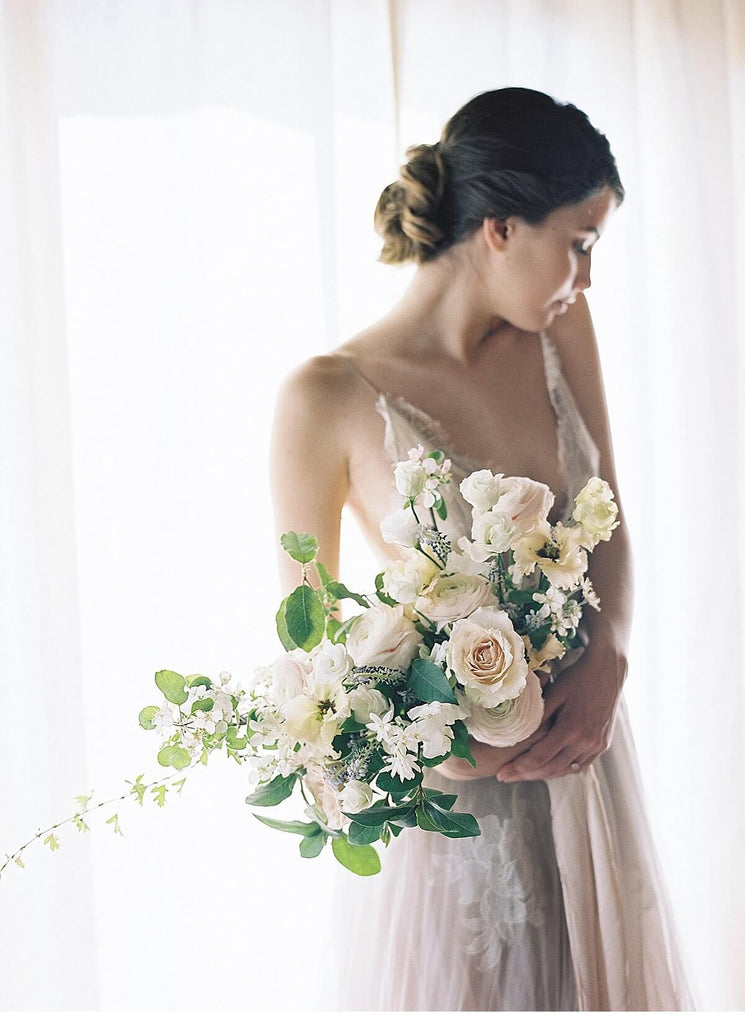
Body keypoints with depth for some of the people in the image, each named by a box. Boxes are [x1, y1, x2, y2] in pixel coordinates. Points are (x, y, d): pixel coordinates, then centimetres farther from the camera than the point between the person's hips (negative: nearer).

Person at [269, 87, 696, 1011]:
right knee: (458, 986, 12)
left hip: (578, 750, 6)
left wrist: (605, 668, -13)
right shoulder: (330, 398, -17)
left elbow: (608, 525, 4)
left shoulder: (560, 331, -2)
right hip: (444, 787, -5)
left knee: (595, 984, 20)